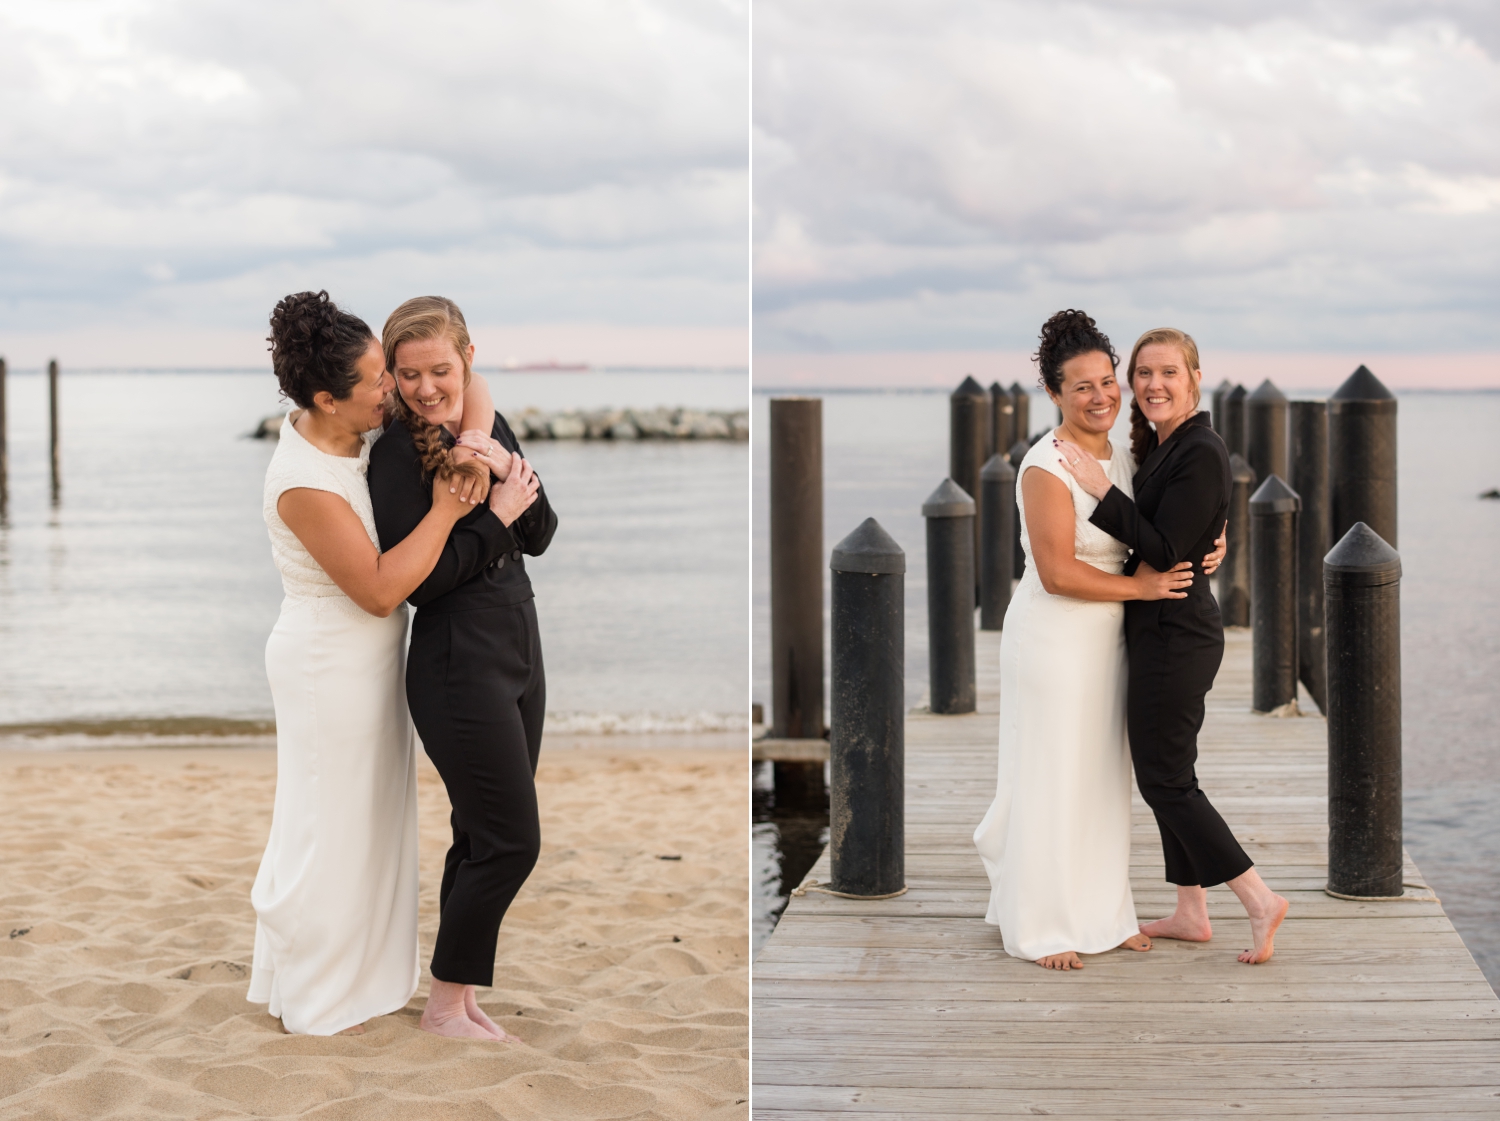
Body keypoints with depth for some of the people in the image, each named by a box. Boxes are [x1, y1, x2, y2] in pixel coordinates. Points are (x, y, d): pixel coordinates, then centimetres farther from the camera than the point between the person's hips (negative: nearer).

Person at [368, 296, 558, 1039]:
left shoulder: (490, 427, 8)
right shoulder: (397, 454, -14)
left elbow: (538, 537, 3)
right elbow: (417, 581, -18)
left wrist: (509, 470, -13)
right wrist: (497, 515, -16)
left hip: (517, 651, 7)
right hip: (458, 664, -7)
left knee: (481, 836, 11)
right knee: (512, 841, -5)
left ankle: (459, 990, 21)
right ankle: (446, 1008, 7)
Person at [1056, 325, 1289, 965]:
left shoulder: (1201, 454, -19)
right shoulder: (1160, 449, 11)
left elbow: (1165, 552, -21)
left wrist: (1101, 488, -22)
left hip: (1174, 637, -10)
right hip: (1162, 632, 10)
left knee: (1165, 781, -3)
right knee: (1168, 775, 15)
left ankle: (1259, 901, 2)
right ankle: (1190, 913, 23)